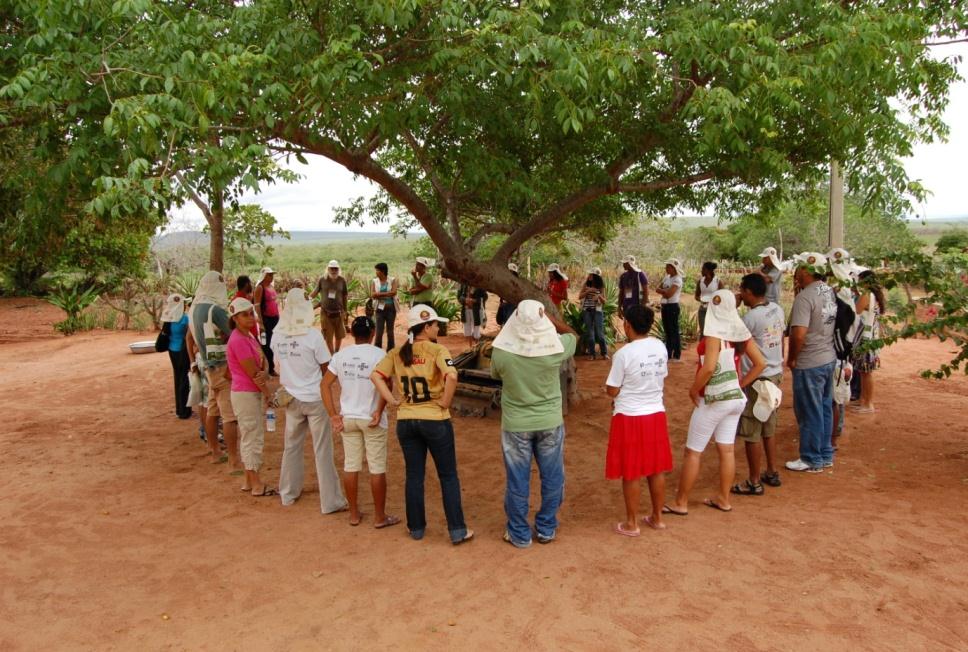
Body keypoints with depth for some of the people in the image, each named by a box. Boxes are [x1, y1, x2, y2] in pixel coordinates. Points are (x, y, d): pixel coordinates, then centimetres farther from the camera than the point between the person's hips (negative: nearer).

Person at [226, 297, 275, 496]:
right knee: (253, 438, -2)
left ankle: (249, 480, 27)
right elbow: (253, 373, -19)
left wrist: (265, 375, -17)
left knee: (250, 437, 16)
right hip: (245, 395, -10)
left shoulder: (249, 336, 10)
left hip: (254, 393, 10)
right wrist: (269, 394, -8)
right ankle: (257, 486, 7)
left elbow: (263, 363, 5)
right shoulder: (238, 340, -19)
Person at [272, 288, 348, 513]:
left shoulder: (278, 336, -5)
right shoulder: (313, 335, -19)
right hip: (316, 399, -5)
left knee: (292, 446, 19)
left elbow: (280, 365, 5)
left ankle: (288, 493, 33)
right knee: (322, 451, 3)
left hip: (292, 399, 5)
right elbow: (326, 369, -10)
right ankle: (330, 501, 9)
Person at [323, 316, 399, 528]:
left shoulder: (341, 355, 2)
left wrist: (333, 415, 0)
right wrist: (379, 411, -15)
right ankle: (380, 516, 14)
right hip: (372, 419, -4)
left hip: (347, 418, 4)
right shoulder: (379, 354, -11)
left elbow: (325, 384, 0)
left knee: (350, 465, 13)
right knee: (377, 468, 5)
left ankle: (354, 513, 24)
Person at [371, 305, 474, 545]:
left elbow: (376, 376, -4)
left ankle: (416, 528, 26)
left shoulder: (397, 353, 4)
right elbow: (451, 376, -28)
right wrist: (445, 402, -14)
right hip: (435, 420, -4)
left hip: (406, 422, 4)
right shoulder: (437, 350, -12)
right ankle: (457, 531, 12)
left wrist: (393, 401, -2)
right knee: (448, 476, 8)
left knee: (414, 476, 16)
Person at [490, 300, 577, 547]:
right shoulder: (555, 346, -15)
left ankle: (519, 534, 24)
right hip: (550, 422, 1)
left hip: (515, 425, -1)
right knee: (552, 478, 17)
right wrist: (549, 316, 9)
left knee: (517, 482, 12)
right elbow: (573, 335, 9)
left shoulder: (501, 351, -18)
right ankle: (546, 529, 29)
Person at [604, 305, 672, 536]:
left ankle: (631, 523, 16)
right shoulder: (660, 347, -1)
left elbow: (612, 391, -12)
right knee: (656, 469, 15)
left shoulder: (624, 353, -18)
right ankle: (657, 517, 28)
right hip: (656, 414, 6)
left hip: (630, 417, -6)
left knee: (631, 473, 6)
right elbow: (661, 379, 10)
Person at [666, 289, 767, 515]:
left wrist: (693, 390, -14)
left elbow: (709, 368, -28)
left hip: (713, 399, -7)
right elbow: (760, 363, 5)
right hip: (735, 397, 7)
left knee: (692, 451, 2)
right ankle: (723, 499, 23)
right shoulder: (741, 332, 3)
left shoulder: (714, 334, -18)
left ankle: (680, 503, 9)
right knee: (726, 449, 14)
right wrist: (740, 384, 9)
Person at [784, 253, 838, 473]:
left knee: (810, 413, 4)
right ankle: (826, 454, 30)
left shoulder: (805, 297, -21)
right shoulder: (829, 292, 4)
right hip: (828, 358, 9)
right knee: (825, 409, 18)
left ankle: (812, 460, 15)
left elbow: (799, 334, -27)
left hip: (809, 364, -8)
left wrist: (791, 358, -12)